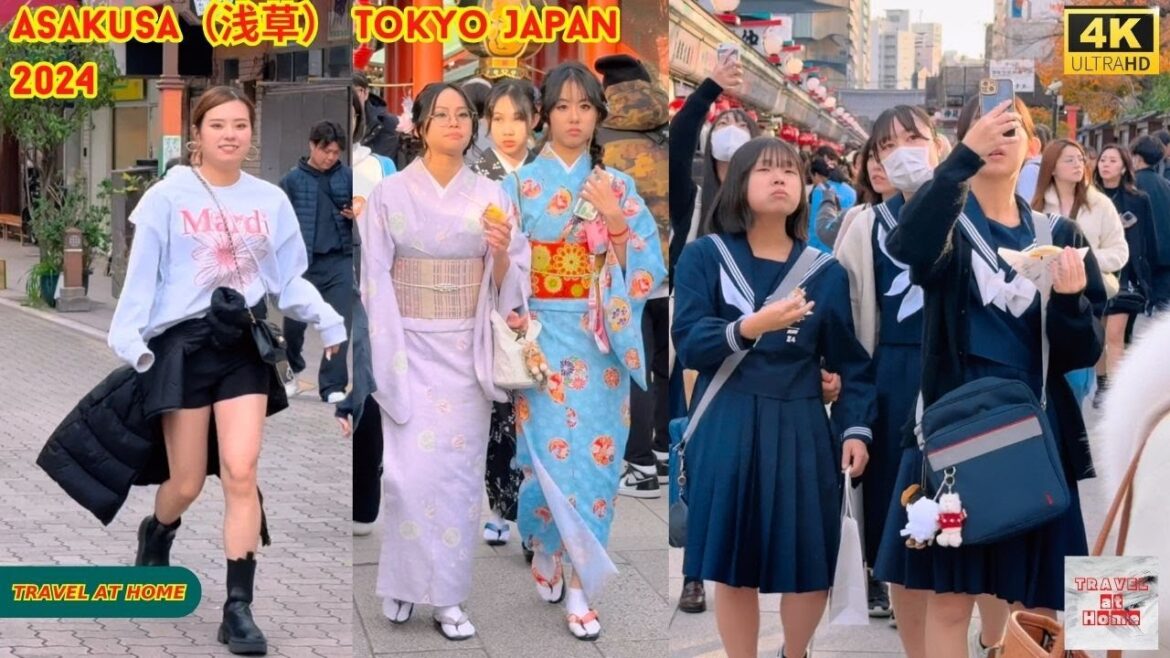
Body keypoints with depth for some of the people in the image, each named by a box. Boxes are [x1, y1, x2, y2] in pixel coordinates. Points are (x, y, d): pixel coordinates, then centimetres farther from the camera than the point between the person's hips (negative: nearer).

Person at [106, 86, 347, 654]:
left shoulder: (271, 201, 7)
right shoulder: (167, 197, -2)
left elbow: (290, 279, 11)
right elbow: (142, 275, -3)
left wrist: (328, 322, -4)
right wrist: (129, 341, -14)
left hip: (244, 345, 2)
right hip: (182, 344, -2)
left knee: (241, 473, -11)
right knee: (188, 483, 5)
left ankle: (238, 608, -5)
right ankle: (156, 534, 42)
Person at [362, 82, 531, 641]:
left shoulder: (491, 196, 3)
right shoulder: (390, 194, -3)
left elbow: (509, 284, 5)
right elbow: (376, 280, -3)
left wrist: (502, 255, -17)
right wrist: (388, 356, -10)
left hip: (467, 350, 2)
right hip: (412, 348, -2)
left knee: (459, 470, 3)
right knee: (412, 471, -8)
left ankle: (447, 594, 11)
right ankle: (405, 583, 10)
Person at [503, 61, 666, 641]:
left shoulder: (618, 187, 4)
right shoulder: (521, 184, 1)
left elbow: (643, 270, -1)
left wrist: (615, 220, -16)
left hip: (599, 342, 1)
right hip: (543, 337, -1)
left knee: (593, 453, -1)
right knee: (549, 451, -3)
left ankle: (580, 583, 7)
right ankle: (546, 549, 24)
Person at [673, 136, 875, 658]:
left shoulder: (826, 271, 6)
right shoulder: (703, 257, 0)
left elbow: (850, 361, 9)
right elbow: (688, 344, -11)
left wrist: (856, 429, -5)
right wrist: (750, 328, -27)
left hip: (800, 431, 2)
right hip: (727, 431, -2)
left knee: (810, 567, 3)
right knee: (733, 566, 2)